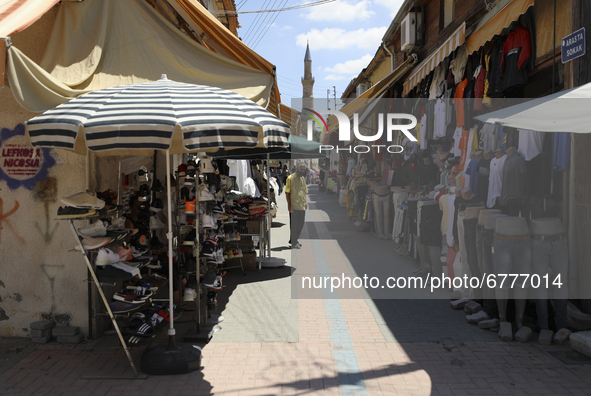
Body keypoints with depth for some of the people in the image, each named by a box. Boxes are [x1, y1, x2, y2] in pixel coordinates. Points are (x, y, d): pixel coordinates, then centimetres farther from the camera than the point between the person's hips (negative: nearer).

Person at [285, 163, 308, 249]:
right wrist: (289, 205, -15)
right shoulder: (291, 178, -8)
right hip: (294, 206, -7)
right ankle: (293, 243, 8)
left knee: (301, 224, 11)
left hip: (302, 206, 7)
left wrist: (305, 202, 12)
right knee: (294, 225, 0)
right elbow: (287, 192, -10)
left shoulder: (303, 179, 14)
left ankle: (295, 239, 27)